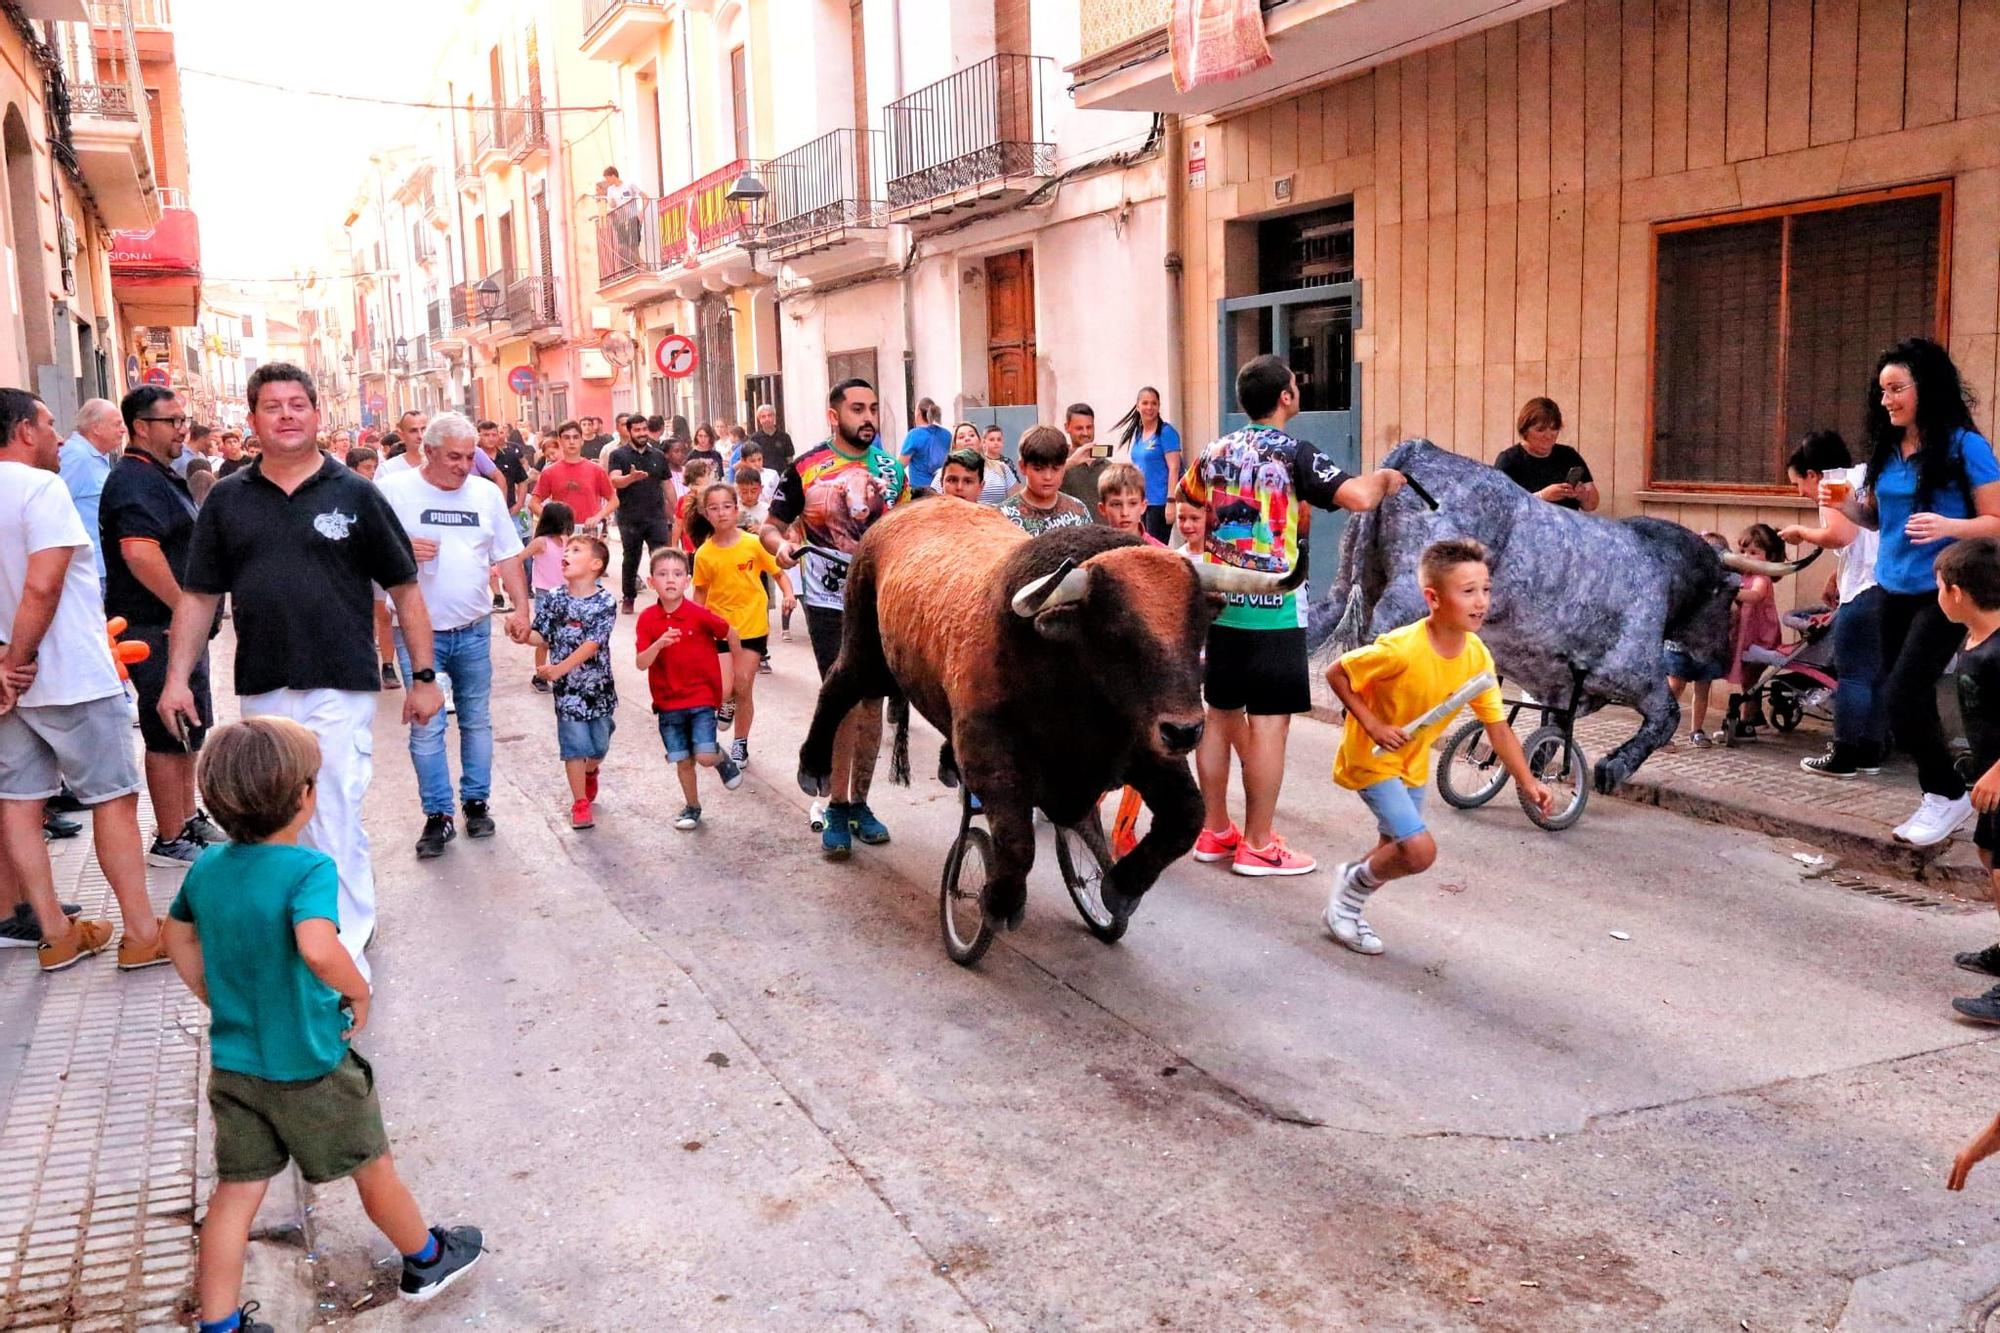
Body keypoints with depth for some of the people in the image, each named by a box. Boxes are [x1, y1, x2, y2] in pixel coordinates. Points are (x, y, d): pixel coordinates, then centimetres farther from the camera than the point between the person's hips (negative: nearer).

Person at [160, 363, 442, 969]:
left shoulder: (355, 495, 0)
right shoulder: (227, 499, 8)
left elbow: (404, 589, 2)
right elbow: (198, 596, 11)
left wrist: (424, 675, 0)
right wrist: (177, 678, 4)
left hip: (339, 687, -4)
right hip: (262, 691, 4)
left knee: (334, 821, -5)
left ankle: (345, 948, 7)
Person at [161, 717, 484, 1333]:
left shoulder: (206, 869, -3)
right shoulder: (308, 869, -26)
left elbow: (178, 937, 13)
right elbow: (318, 948, -42)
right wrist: (359, 992, -24)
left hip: (233, 1066, 6)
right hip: (310, 1068, -5)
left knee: (236, 1191, 14)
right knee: (372, 1167, 16)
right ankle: (426, 1260, 37)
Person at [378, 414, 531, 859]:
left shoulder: (487, 494, 6)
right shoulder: (394, 491, -5)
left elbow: (507, 556, 9)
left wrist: (521, 607, -1)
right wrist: (401, 549, -21)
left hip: (473, 631, 3)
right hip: (419, 633, -3)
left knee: (477, 720, 11)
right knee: (426, 728, -1)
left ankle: (477, 802, 24)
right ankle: (437, 815, 8)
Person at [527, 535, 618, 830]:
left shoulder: (605, 602, -12)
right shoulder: (554, 600, -1)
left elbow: (592, 644, -18)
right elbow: (543, 638, 3)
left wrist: (559, 668, -25)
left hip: (599, 686, -1)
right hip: (567, 688, 1)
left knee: (599, 743, 13)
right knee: (574, 745, 0)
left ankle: (590, 773, 45)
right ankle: (580, 803, 11)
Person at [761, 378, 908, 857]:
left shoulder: (892, 470, 8)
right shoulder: (806, 468, -4)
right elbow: (771, 526, 0)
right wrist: (781, 545, -20)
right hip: (830, 602, -4)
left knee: (872, 700, 9)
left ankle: (859, 802, 22)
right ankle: (837, 809, 1)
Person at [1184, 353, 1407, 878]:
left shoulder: (1215, 451, 9)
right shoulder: (1293, 454, -11)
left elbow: (1185, 495, 30)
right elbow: (1358, 497, -23)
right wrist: (1386, 479, -1)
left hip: (1218, 603, 7)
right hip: (1271, 610, -7)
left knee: (1221, 715, 14)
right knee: (1268, 722, -1)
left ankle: (1214, 831, 23)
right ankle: (1258, 846, 4)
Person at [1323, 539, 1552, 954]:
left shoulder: (1478, 658, -10)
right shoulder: (1401, 649, -30)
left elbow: (1498, 727, -2)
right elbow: (1336, 673, -19)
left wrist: (1527, 782, -8)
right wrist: (1372, 725, -24)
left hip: (1412, 763, 8)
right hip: (1372, 759, -7)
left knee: (1394, 851, 18)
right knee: (1420, 851, -17)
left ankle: (1349, 908, 41)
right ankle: (1350, 887, 8)